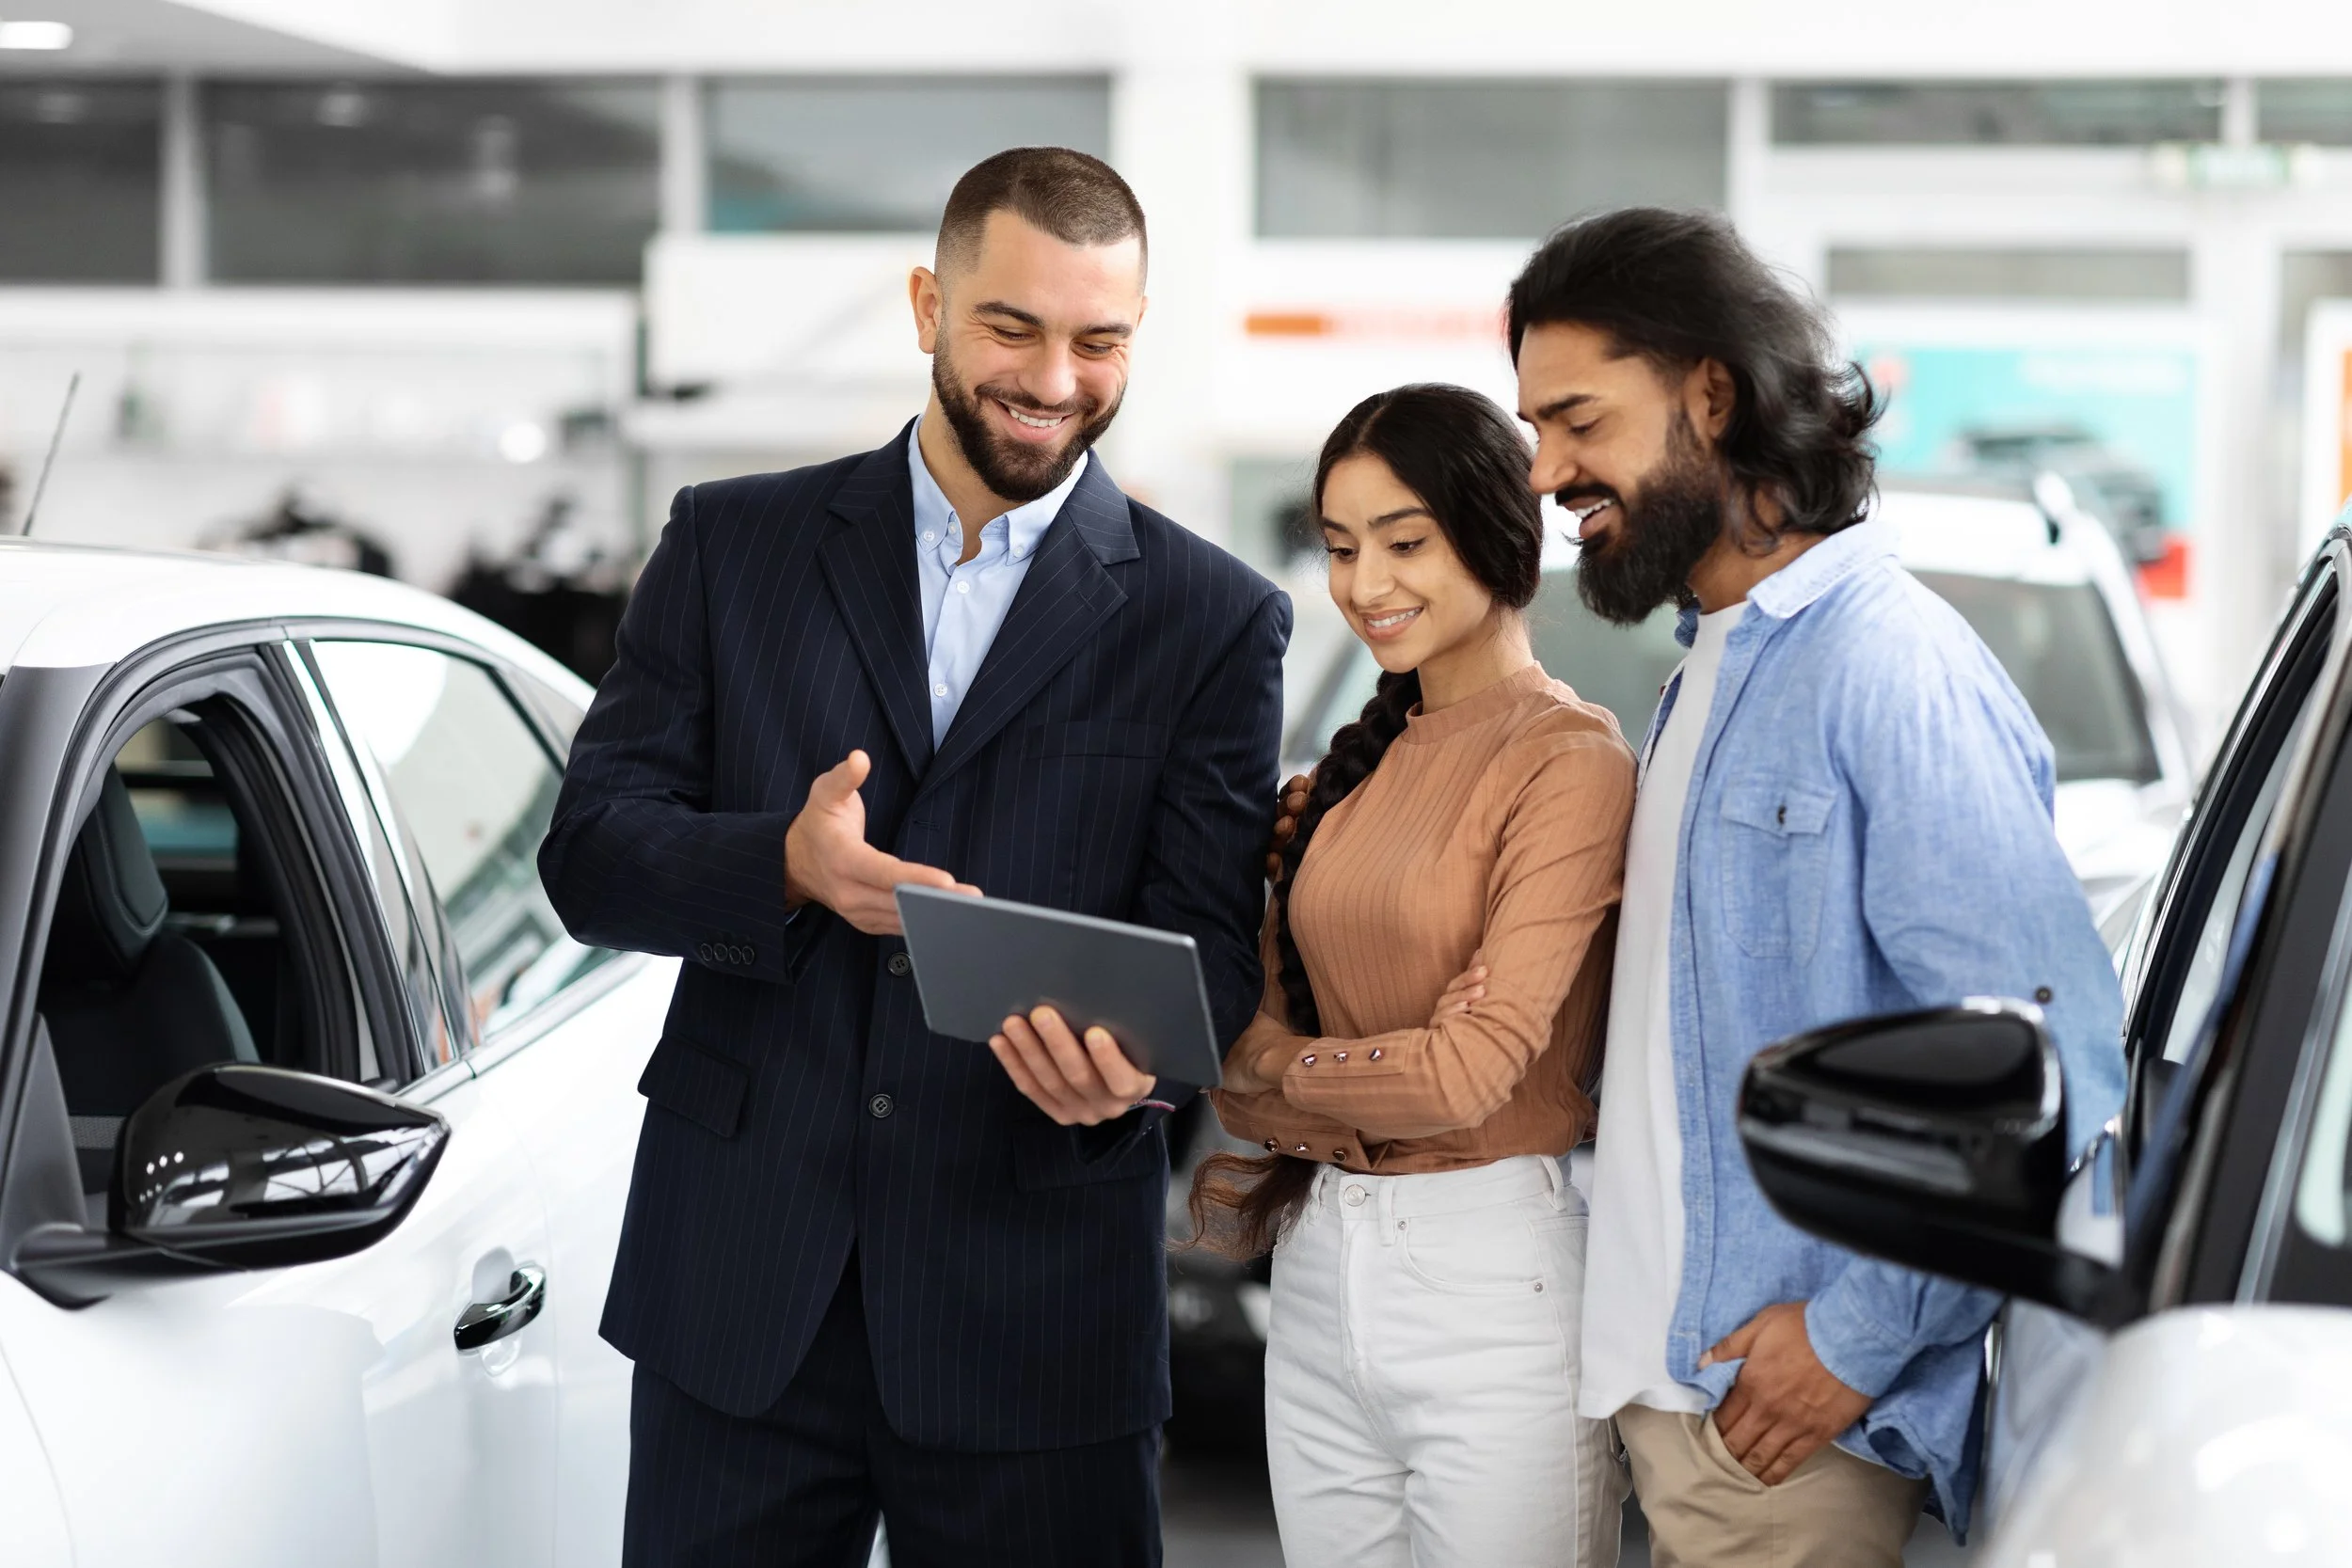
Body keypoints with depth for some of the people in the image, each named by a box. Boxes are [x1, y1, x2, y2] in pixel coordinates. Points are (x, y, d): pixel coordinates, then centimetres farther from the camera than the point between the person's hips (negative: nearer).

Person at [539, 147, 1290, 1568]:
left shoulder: (1214, 620, 4)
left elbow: (1212, 936, -1)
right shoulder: (734, 545, 7)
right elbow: (589, 853, 1)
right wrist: (786, 864, -19)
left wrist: (1137, 1058, -24)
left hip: (1034, 1315, -1)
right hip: (736, 1290, 1)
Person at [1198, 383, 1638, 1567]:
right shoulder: (1366, 759, 13)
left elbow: (1471, 1067, -16)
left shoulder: (1568, 761, -10)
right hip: (1322, 1272, 7)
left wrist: (1273, 1067, -3)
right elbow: (1267, 1027, 10)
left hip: (1496, 1281, -7)